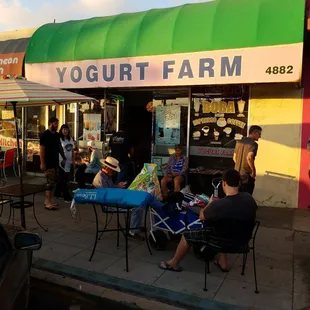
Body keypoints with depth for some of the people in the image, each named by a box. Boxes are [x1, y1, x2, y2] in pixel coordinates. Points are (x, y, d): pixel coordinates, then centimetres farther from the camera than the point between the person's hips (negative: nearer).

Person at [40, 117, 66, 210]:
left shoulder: (57, 135, 13)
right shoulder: (45, 135, -10)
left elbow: (59, 147, 21)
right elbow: (42, 149, -14)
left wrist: (64, 158, 17)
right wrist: (42, 163, -18)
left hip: (55, 162, 8)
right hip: (48, 163, -8)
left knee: (52, 182, 11)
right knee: (50, 182, -9)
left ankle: (47, 200, 19)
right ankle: (48, 203, -5)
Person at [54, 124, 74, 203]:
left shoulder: (71, 139, 10)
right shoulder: (59, 139, -10)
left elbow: (72, 150, 15)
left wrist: (73, 159, 10)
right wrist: (62, 159, -19)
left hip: (68, 162, 7)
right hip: (62, 161, -7)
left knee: (62, 178, 16)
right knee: (64, 179, -3)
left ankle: (57, 193, 29)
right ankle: (67, 197, 1)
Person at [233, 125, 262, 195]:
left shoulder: (239, 142, 8)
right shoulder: (253, 144, -14)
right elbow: (249, 158, -28)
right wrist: (253, 170, -16)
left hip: (237, 174, 7)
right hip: (247, 175, -7)